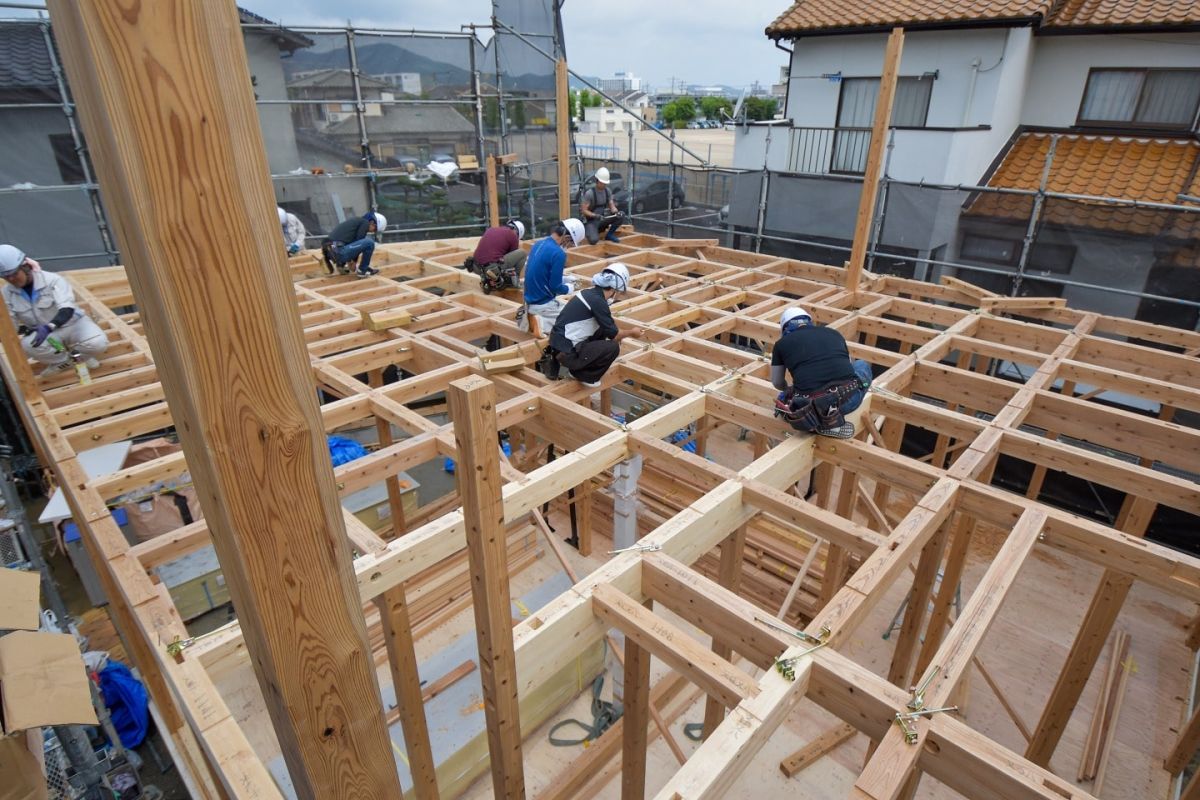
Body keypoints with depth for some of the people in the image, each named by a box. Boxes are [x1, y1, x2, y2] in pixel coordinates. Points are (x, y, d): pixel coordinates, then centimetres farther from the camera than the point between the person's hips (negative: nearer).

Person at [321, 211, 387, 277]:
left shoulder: (356, 221, 26)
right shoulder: (365, 222, 0)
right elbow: (358, 243, -4)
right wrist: (353, 262, 7)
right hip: (339, 252, -10)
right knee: (369, 243, -9)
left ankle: (341, 265, 24)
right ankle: (362, 271, 3)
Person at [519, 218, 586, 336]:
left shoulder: (538, 243, 5)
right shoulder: (558, 253, -22)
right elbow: (555, 287, -19)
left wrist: (565, 279, 15)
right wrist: (568, 288, 3)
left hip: (531, 301, 9)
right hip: (543, 305, -9)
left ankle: (534, 317, 8)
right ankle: (543, 323, -11)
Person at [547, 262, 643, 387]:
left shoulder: (590, 293, 10)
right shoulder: (598, 301, -17)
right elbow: (613, 335, -8)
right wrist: (631, 332, 10)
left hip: (559, 345, 9)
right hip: (566, 352, -9)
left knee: (602, 330, 17)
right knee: (613, 348, -14)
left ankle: (579, 367, 17)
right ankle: (584, 376, 4)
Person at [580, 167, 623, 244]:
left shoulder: (607, 191, 0)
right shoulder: (589, 193, -18)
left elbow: (612, 207, 0)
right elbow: (584, 211, -18)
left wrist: (616, 212, -23)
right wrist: (596, 216, -32)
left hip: (602, 219, 5)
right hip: (591, 221, -5)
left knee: (620, 216, -18)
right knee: (593, 240, -31)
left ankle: (610, 234, 1)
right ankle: (591, 231, 7)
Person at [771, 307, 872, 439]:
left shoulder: (782, 343, 17)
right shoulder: (834, 333, 23)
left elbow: (777, 383, 28)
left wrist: (788, 389, 52)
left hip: (809, 406, -1)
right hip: (848, 398, 1)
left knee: (783, 398, 35)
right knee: (862, 365, 34)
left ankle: (818, 420, 6)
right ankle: (833, 419, 14)